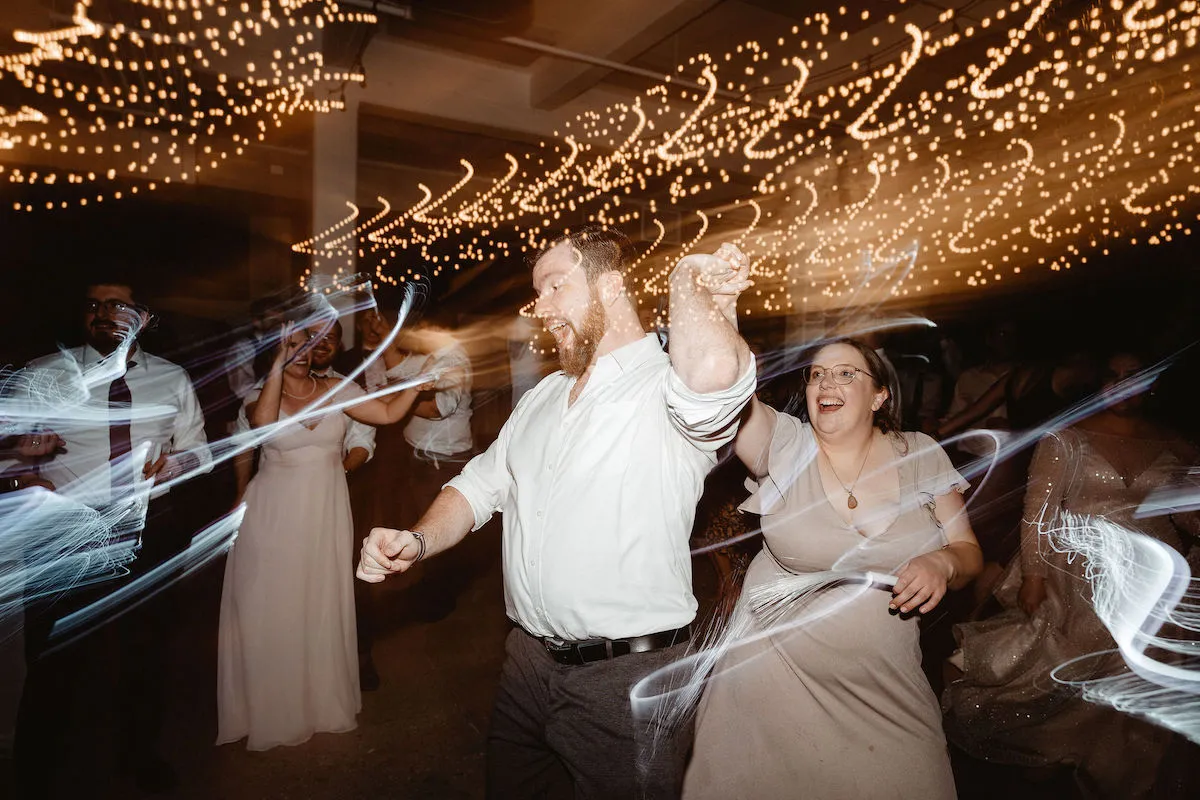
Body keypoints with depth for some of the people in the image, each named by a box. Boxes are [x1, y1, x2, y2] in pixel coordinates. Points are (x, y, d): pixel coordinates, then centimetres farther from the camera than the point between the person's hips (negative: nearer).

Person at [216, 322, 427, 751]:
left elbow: (388, 412, -5)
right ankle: (272, 710, 28)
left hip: (326, 514, 2)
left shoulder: (334, 389, 1)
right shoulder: (259, 393, -5)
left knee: (324, 607, 12)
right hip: (275, 517, -2)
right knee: (273, 611, 8)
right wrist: (278, 364, -27)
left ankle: (325, 698, 33)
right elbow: (263, 421, -28)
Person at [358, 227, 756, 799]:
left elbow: (715, 369, -40)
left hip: (626, 678, -7)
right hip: (527, 661, 8)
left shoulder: (667, 389, -15)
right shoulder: (542, 397, 13)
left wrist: (687, 285, -19)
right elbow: (481, 486, 16)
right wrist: (417, 542, -3)